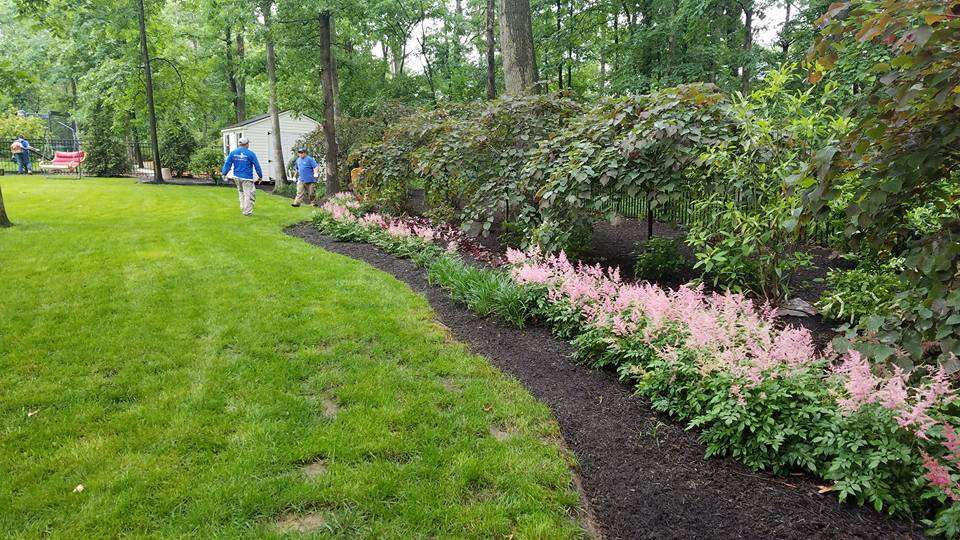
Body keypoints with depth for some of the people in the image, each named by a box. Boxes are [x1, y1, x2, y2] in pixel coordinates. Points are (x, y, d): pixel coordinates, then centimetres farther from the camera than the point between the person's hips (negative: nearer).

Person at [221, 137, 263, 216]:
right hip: (247, 178, -6)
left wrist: (224, 174, 12)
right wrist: (260, 176, 4)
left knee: (241, 192, 23)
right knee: (249, 194, 0)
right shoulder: (250, 153, -9)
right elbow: (257, 166, -5)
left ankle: (243, 208, 27)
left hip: (237, 177, 6)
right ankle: (247, 212, 0)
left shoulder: (233, 153, 4)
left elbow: (227, 164, 4)